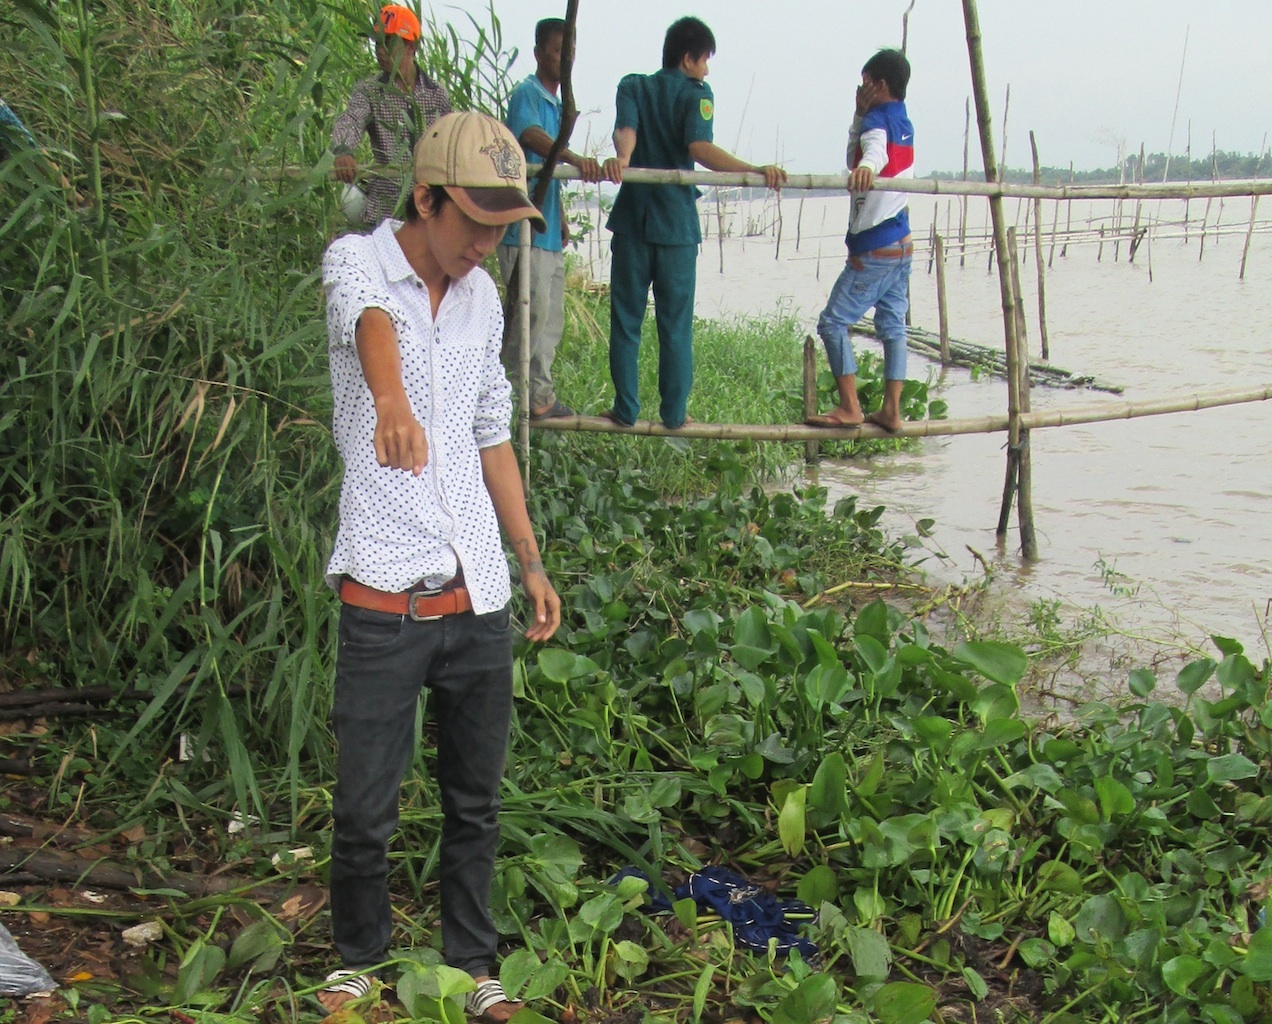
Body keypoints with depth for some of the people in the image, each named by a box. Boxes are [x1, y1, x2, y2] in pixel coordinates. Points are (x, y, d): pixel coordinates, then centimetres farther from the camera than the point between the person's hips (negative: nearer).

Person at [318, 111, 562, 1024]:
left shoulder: (483, 296, 11)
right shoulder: (358, 262, -6)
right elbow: (373, 320, -31)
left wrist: (532, 561, 18)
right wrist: (392, 403, -53)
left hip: (479, 597, 5)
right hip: (385, 601, -5)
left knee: (476, 802, 14)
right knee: (364, 810, 4)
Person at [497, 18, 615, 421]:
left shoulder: (556, 104, 20)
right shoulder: (527, 94, -8)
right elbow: (530, 136, -30)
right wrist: (575, 158, -45)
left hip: (549, 231, 9)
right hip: (524, 226, -9)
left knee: (551, 316, 10)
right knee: (533, 309, -11)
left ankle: (540, 397, 16)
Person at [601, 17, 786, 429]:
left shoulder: (632, 87, 8)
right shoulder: (696, 94, -2)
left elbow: (625, 130, -13)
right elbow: (700, 148, -20)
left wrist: (621, 159, -30)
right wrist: (756, 170, -27)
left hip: (633, 218, 2)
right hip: (677, 224, -2)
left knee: (626, 319, 8)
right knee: (676, 323, 6)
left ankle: (626, 409, 9)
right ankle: (674, 413, 10)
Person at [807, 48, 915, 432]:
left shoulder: (878, 120, -13)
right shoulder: (903, 123, 14)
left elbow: (876, 149, -37)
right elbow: (855, 158, 24)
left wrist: (866, 166, -59)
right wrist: (860, 114, 13)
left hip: (873, 249, -9)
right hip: (901, 245, 9)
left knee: (833, 322, -4)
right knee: (892, 325, 10)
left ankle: (849, 408, -6)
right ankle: (891, 410, 10)